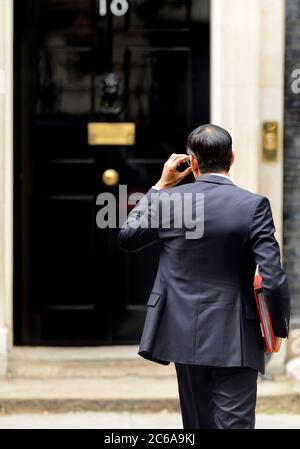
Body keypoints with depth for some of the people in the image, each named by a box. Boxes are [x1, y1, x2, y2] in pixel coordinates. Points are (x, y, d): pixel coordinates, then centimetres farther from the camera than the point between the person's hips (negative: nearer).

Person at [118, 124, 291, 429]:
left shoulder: (167, 199, -3)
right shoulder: (254, 205, -10)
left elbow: (126, 238, 14)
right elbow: (273, 278, -15)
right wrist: (279, 328, 1)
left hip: (185, 335, 3)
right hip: (235, 341, -3)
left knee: (198, 423, 17)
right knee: (234, 423, -2)